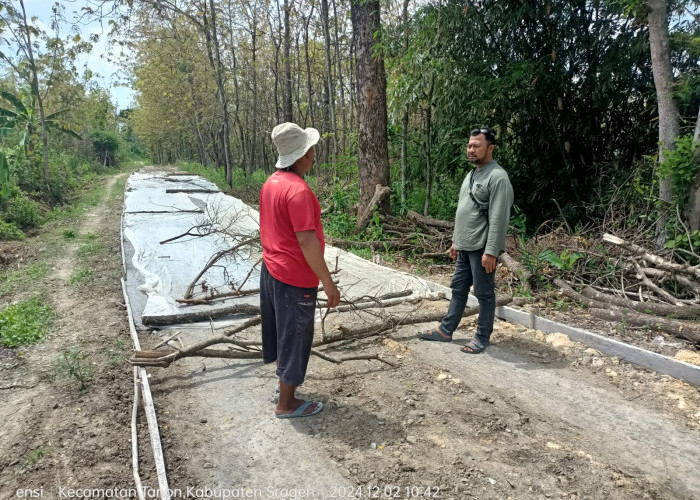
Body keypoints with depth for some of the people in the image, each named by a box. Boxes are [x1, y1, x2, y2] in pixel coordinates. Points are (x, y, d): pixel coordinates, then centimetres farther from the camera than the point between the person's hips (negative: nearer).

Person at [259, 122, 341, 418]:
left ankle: (286, 382, 39)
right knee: (296, 337, 5)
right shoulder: (298, 190, -23)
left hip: (271, 269, 9)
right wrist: (328, 283, -20)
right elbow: (307, 241, -25)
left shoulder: (271, 183, 6)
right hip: (295, 278, -9)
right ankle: (287, 404, 19)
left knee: (283, 332, 21)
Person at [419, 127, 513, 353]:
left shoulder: (497, 177, -14)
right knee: (458, 289, 15)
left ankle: (482, 337, 15)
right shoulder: (471, 175, 15)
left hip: (482, 248, -9)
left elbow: (498, 218, -20)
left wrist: (491, 251, -23)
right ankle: (445, 330, 25)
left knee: (484, 293, 3)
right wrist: (455, 240, 20)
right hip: (464, 247, 9)